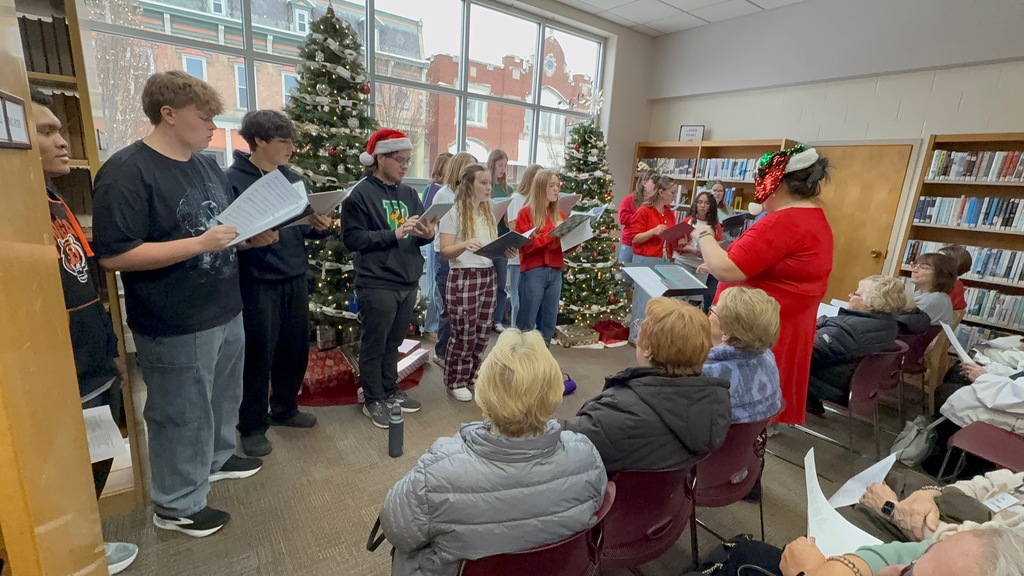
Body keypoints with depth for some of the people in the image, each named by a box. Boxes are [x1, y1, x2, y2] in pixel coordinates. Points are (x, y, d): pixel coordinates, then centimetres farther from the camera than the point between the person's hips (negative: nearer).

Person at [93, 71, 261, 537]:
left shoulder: (208, 165, 8)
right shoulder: (127, 171, -17)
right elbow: (113, 255, -22)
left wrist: (253, 235, -2)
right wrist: (200, 243, -27)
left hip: (227, 313, 8)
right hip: (175, 327, -8)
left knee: (223, 399, 24)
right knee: (182, 416, 8)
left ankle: (217, 458, 48)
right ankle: (176, 506, 29)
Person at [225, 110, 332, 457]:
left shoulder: (293, 179, 10)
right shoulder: (233, 180, -9)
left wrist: (319, 227, -7)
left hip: (295, 279, 6)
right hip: (257, 283, -6)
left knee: (296, 349, 14)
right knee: (258, 355, 4)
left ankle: (284, 409, 36)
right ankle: (252, 426, 23)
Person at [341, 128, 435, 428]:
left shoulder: (408, 194, 12)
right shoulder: (360, 194, -8)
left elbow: (421, 233, 14)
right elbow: (352, 239, -14)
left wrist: (427, 234, -10)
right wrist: (393, 235, -21)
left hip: (408, 282, 6)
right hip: (377, 284, -6)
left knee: (393, 343, 18)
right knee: (374, 345, 7)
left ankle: (390, 391, 33)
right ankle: (373, 400, 22)